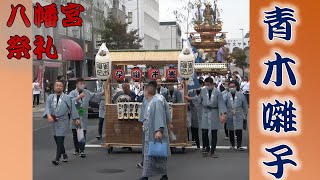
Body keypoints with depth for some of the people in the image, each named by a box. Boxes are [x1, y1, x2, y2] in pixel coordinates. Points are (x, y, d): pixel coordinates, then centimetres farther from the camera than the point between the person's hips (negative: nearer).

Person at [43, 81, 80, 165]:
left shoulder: (67, 98, 1)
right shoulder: (50, 97, 6)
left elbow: (72, 108, 4)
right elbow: (47, 107, -7)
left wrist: (76, 118, 3)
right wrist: (48, 115, -25)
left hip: (63, 121, -4)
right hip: (53, 121, 4)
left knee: (60, 140, -11)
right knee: (57, 140, 12)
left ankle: (57, 159, -12)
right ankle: (64, 155, 32)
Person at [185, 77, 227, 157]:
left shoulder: (217, 92, -8)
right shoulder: (203, 90, 2)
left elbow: (221, 103, -10)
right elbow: (199, 98, 20)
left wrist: (223, 114, -19)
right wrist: (190, 98, 28)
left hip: (214, 113, -2)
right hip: (205, 112, 2)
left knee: (214, 133, 4)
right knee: (204, 133, -1)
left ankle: (212, 151, 15)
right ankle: (207, 148, 22)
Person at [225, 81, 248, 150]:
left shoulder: (241, 95, 2)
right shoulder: (226, 95, -1)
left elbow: (245, 105, 9)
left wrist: (245, 114, 8)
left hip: (239, 116, -1)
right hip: (230, 116, 1)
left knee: (239, 131, -8)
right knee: (231, 131, 8)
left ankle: (239, 145, -1)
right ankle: (232, 145, 21)